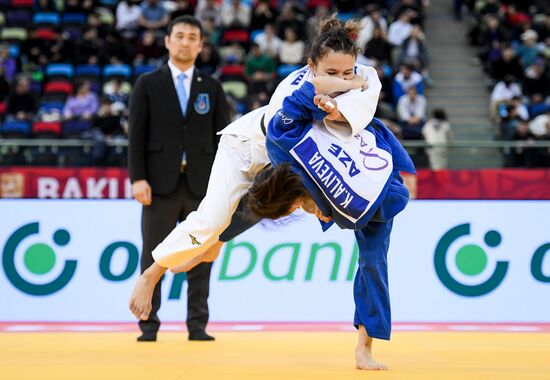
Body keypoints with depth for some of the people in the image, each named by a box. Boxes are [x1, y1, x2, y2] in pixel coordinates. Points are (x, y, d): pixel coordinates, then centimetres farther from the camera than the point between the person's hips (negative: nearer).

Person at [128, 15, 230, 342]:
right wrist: (138, 178, -9)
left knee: (200, 259, 2)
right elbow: (137, 134, 1)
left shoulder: (212, 88, 11)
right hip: (161, 182, -1)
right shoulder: (148, 84, 6)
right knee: (153, 257, 1)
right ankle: (149, 325, 7)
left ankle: (198, 325, 8)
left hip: (202, 184, 1)